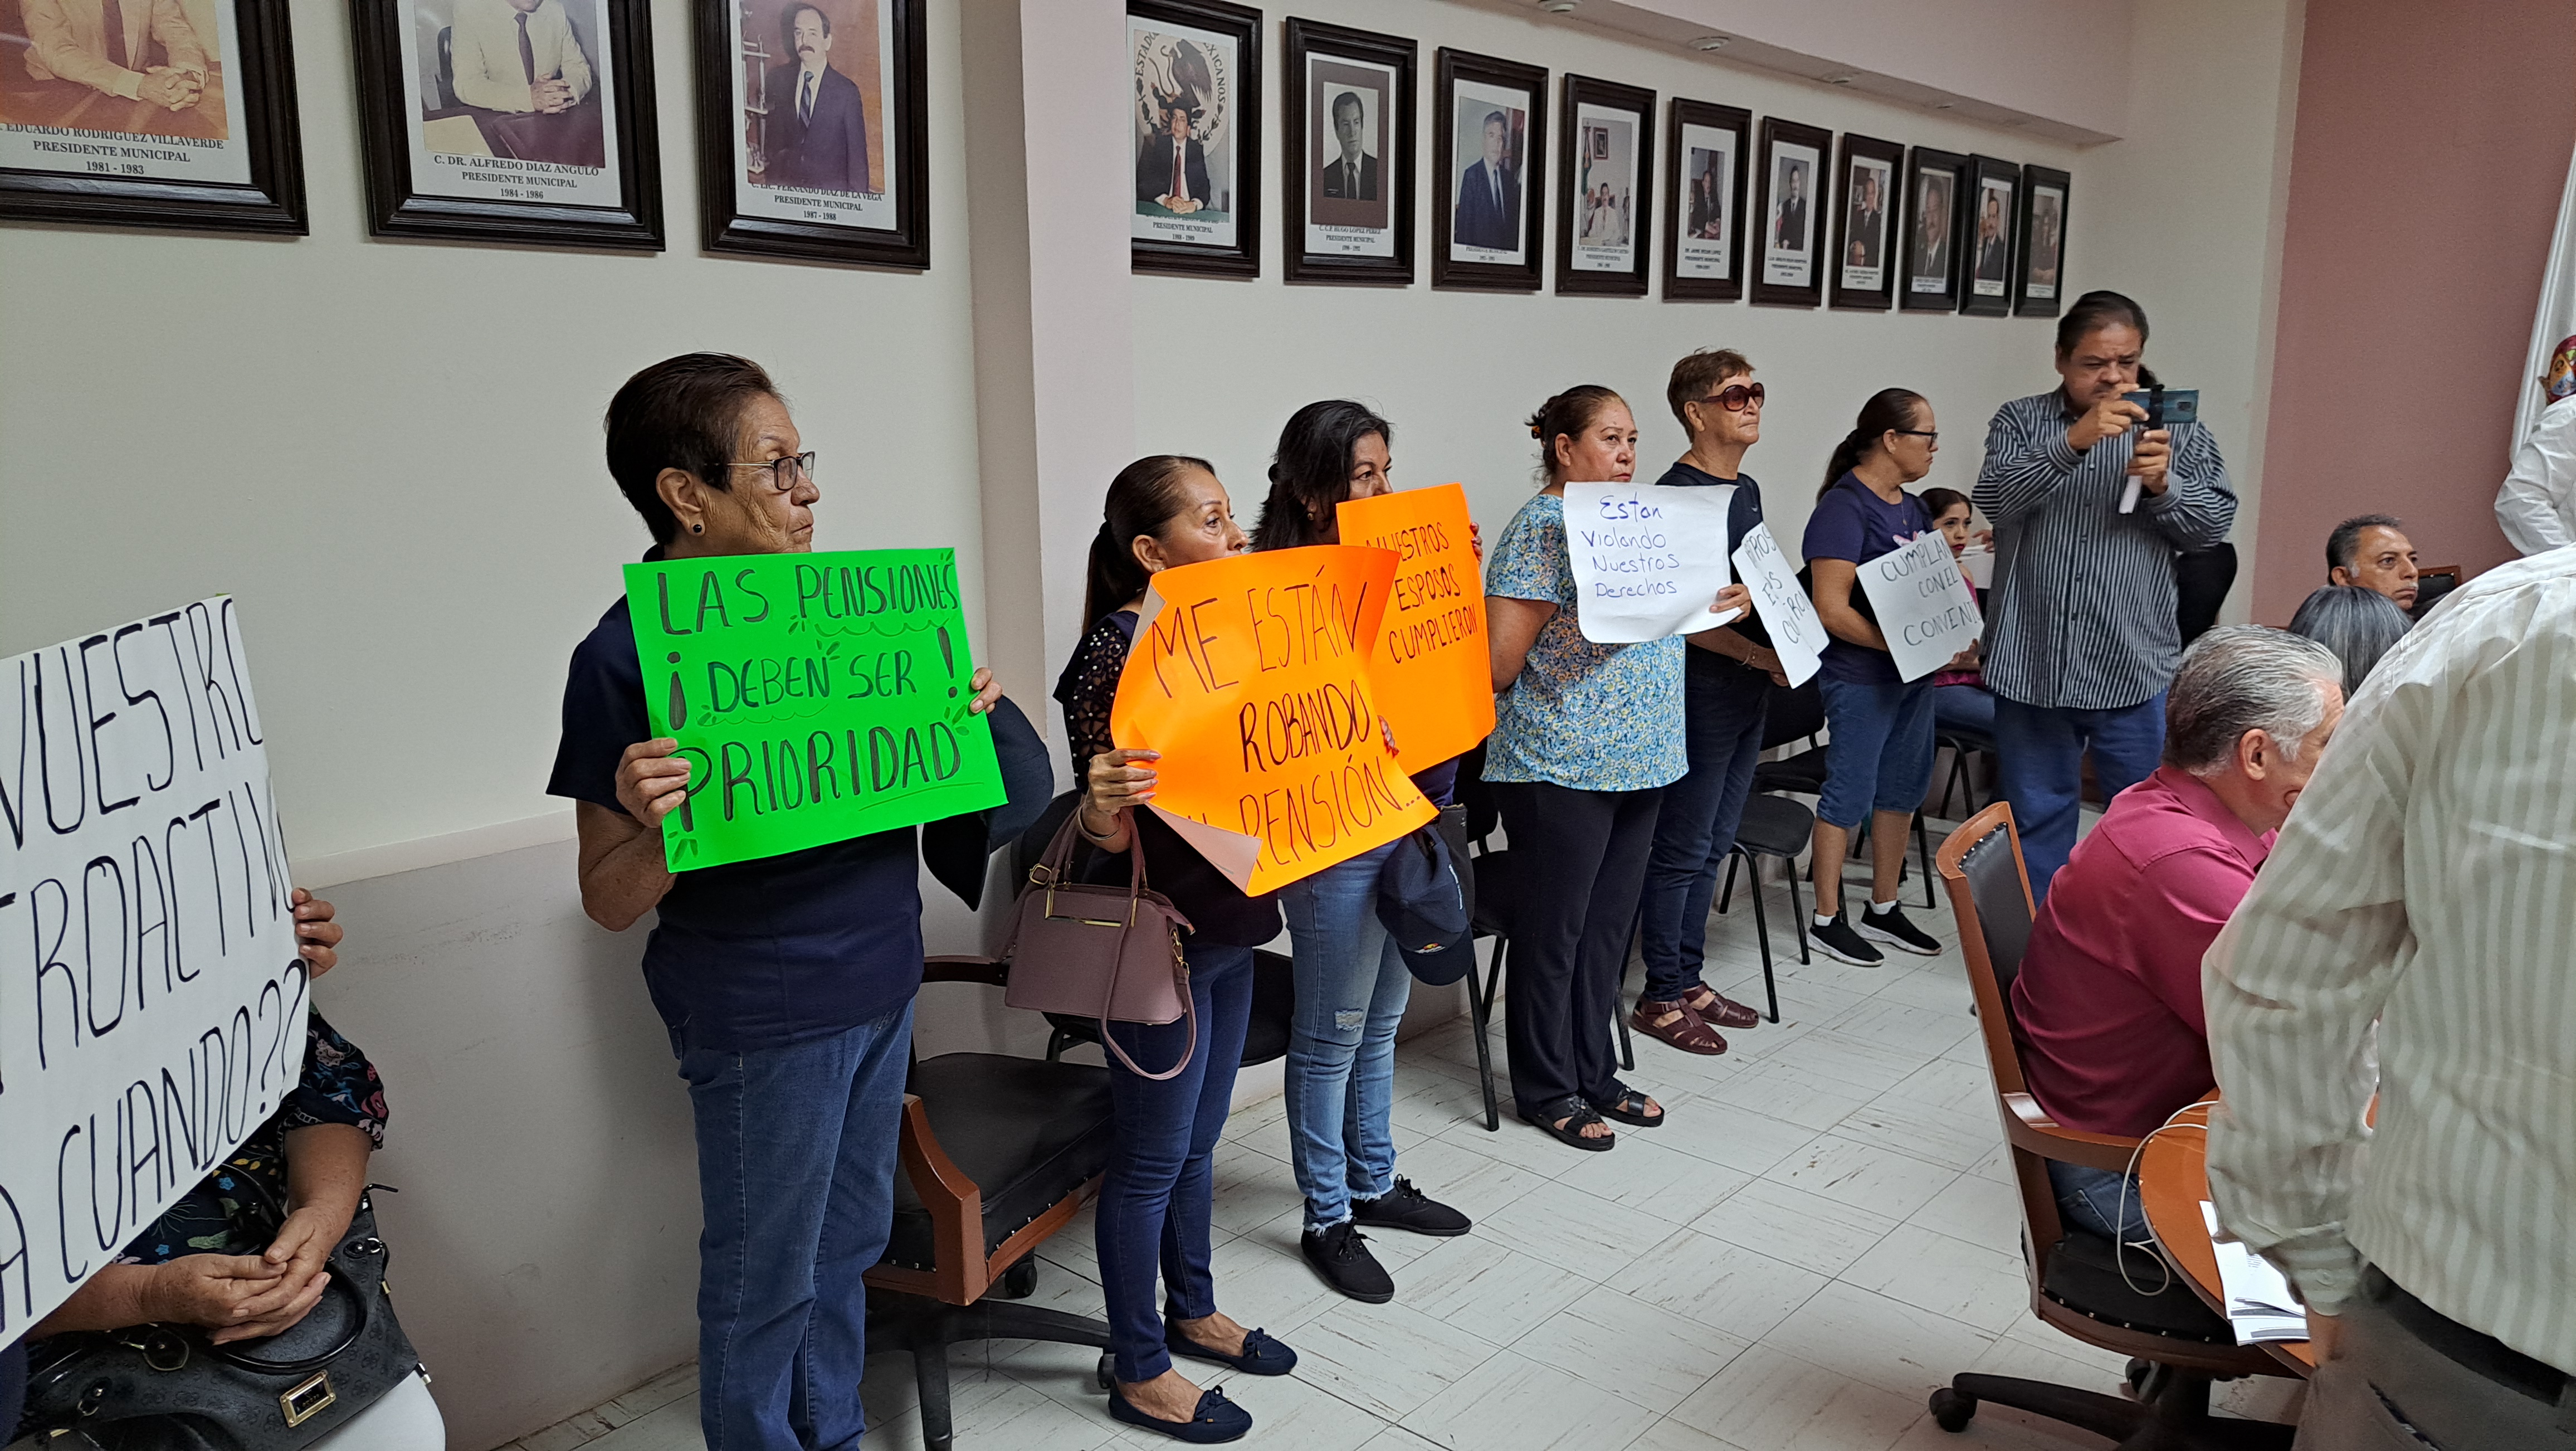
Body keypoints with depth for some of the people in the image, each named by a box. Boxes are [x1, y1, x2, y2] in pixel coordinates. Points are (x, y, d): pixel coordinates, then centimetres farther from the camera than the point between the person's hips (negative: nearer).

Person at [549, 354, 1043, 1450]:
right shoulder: (625, 657, -15)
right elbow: (610, 902, -12)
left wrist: (957, 713, -2)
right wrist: (660, 826, -33)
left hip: (877, 984, 7)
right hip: (760, 1018, -7)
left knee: (848, 1248, 21)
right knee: (765, 1283, 9)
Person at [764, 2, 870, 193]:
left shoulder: (846, 90, -4)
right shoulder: (779, 80, 7)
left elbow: (857, 154, -3)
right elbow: (772, 136, 13)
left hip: (831, 191, -3)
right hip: (786, 188, 3)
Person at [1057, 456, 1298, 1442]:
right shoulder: (1118, 652, -19)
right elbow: (1108, 835, -20)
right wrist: (1102, 806, -41)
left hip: (1230, 925, 8)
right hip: (1162, 936, -8)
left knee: (1200, 1138, 22)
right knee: (1153, 1156, 6)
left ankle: (1192, 1313, 42)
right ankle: (1138, 1372, 24)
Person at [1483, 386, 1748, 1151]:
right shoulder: (1539, 530, -13)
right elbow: (1499, 664, -17)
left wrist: (1719, 605, 8)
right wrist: (1577, 599, -24)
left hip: (1636, 762, 8)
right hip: (1561, 766, -8)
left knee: (1609, 924, 16)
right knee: (1554, 931, 4)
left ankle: (1593, 1074, 30)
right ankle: (1548, 1089, 19)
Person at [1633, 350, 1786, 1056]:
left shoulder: (1747, 489, 14)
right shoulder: (1677, 494, -14)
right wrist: (1760, 655, -20)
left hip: (1748, 692, 9)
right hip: (1700, 691, -9)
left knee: (1713, 844, 15)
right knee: (1682, 849, -1)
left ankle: (1689, 978, 26)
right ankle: (1661, 997, 10)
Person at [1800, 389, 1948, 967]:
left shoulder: (1912, 508, 13)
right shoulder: (1843, 508, -15)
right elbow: (1832, 608, -21)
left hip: (1913, 676, 9)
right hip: (1861, 677, -9)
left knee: (1902, 790, 15)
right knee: (1850, 795, -1)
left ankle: (1884, 909, 28)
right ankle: (1827, 920, 11)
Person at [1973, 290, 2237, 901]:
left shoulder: (2177, 430, 7)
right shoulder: (2021, 421, 3)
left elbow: (2214, 524, 3)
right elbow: (1995, 500, -14)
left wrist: (2164, 486, -16)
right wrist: (2072, 442, -26)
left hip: (2135, 667, 0)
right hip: (2032, 665, 0)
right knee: (2037, 819, 12)